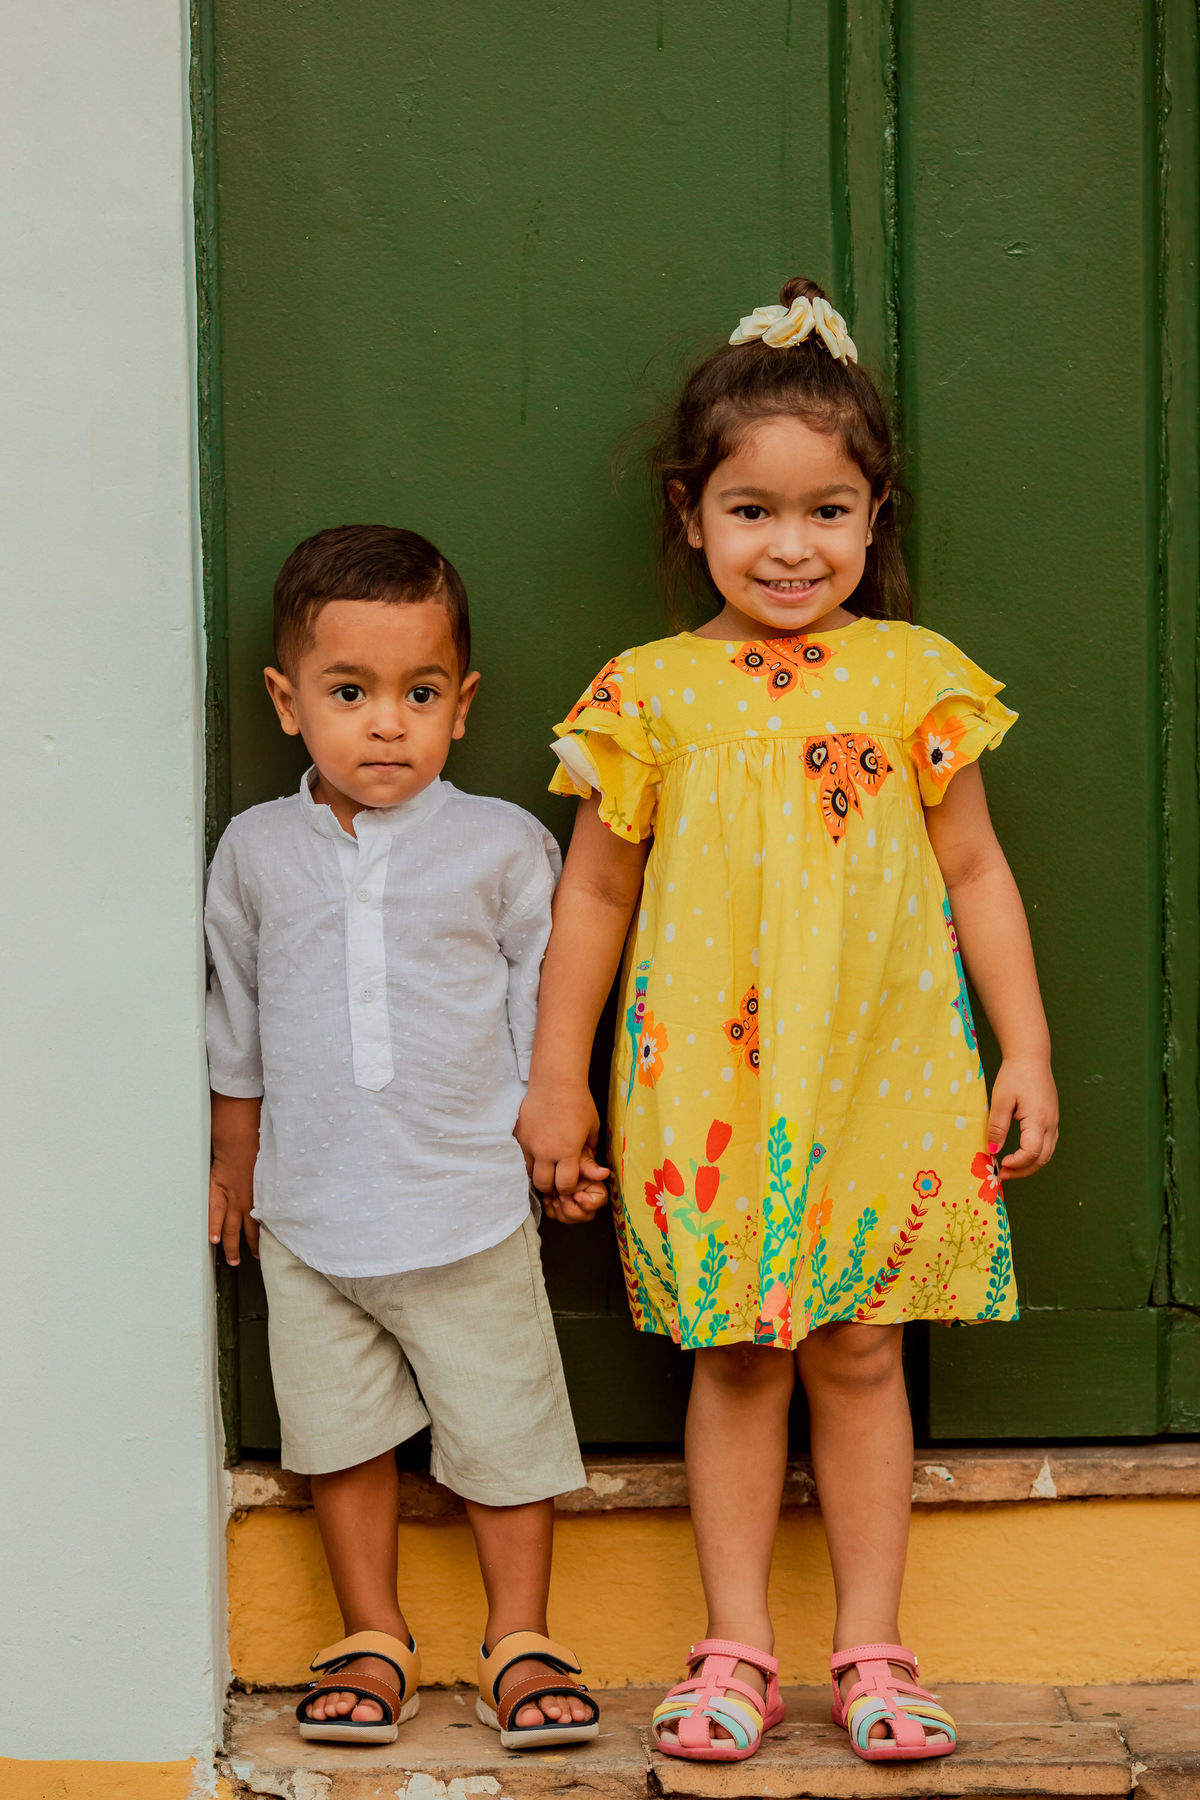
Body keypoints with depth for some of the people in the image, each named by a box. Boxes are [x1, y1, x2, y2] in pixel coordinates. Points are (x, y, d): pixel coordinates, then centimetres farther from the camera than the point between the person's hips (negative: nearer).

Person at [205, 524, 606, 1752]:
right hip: (310, 1216, 2)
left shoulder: (501, 846, -5)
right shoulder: (258, 851, 1)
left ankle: (518, 1641, 21)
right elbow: (237, 1026, 12)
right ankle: (373, 1640, 25)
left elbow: (542, 1002, 5)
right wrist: (232, 1166, 17)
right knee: (340, 1432, 10)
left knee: (502, 1429, 6)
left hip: (469, 1212, -1)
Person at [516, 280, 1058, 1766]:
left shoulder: (915, 679, 2)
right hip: (709, 1088, 0)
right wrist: (556, 1079, 7)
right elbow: (595, 890, 6)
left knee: (859, 1356, 7)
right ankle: (736, 1650, 18)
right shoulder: (651, 695, 0)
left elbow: (975, 872, 7)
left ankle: (869, 1650, 18)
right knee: (736, 1361, 7)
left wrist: (1026, 1052, 4)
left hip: (885, 1081, 0)